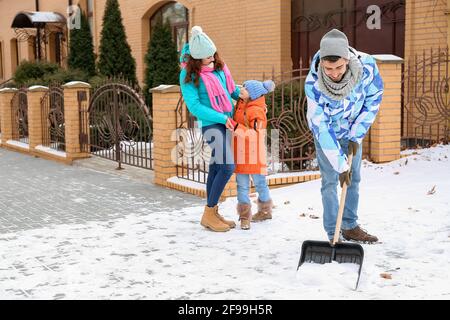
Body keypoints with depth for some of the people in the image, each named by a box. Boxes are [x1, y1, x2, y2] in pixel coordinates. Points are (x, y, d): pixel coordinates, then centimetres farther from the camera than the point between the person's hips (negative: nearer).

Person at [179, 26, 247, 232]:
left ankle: (212, 212, 20)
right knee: (227, 167, -14)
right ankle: (208, 215, -3)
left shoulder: (219, 66, 7)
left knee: (216, 167, 12)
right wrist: (222, 118, -19)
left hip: (227, 121, 7)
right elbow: (194, 106, -16)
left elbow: (230, 88, 22)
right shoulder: (188, 75, -12)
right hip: (211, 124, -7)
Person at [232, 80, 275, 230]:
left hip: (254, 154, -7)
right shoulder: (241, 104, 9)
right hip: (240, 154, 7)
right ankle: (245, 216, 7)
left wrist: (237, 127, -28)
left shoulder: (257, 111, -16)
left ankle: (265, 210, 27)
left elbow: (255, 133, -23)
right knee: (242, 185, 4)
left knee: (259, 183, 9)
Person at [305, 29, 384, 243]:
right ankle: (333, 234, -1)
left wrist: (356, 136, -15)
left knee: (353, 179, 10)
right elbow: (321, 127, -30)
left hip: (353, 130, 3)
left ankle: (350, 227, 23)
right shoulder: (313, 84, -36)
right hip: (326, 132, -3)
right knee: (330, 180, -8)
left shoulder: (367, 65, -32)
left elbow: (373, 99, -13)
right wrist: (340, 164, -31)